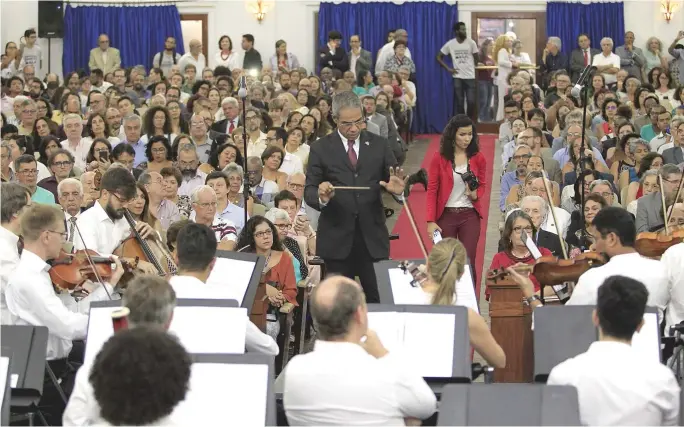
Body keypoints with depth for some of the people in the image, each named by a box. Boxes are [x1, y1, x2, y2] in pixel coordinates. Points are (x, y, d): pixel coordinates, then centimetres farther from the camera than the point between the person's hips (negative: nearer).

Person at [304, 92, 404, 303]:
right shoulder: (321, 149, 3)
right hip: (337, 238, -1)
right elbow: (309, 192, 1)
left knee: (378, 298, -3)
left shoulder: (379, 145, 8)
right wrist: (321, 196, -22)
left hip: (372, 237, 1)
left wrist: (397, 189, -16)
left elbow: (394, 183, 9)